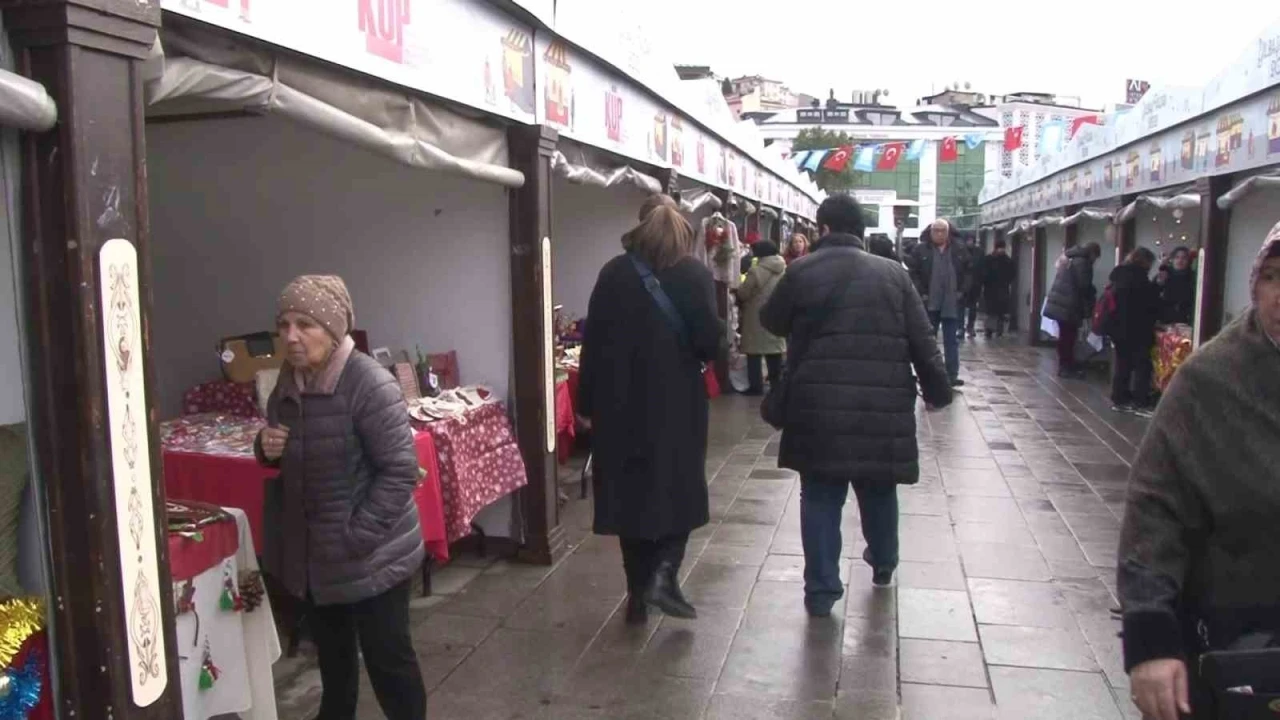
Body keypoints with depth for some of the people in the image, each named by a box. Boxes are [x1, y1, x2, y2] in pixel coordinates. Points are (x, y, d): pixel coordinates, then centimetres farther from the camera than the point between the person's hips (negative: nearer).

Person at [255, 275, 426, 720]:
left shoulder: (370, 385, -23)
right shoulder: (288, 380, 1)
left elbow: (400, 471, -22)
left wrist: (355, 536, -23)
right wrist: (267, 448, -6)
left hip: (371, 554, -7)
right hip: (311, 548, 7)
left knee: (386, 654, 7)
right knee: (331, 650, 25)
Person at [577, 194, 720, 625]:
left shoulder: (613, 274, 2)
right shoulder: (694, 274, -4)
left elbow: (594, 342, 0)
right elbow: (709, 340, -11)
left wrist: (587, 403, 5)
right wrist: (705, 355, 12)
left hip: (621, 402, 2)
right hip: (677, 400, -2)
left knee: (630, 491, 10)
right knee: (680, 489, 15)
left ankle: (638, 594, 16)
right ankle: (663, 573, -1)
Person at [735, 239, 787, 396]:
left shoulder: (756, 271, -17)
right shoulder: (784, 270, 5)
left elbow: (742, 294, -11)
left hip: (757, 318, -6)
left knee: (754, 353, 1)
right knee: (775, 351, 13)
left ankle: (756, 386, 1)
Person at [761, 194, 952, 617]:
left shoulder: (802, 271, -1)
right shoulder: (892, 273, 5)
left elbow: (771, 322, 13)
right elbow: (922, 340, 3)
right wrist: (937, 390, 11)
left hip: (819, 403, -2)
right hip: (883, 403, 2)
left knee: (821, 495, 5)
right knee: (878, 489, 21)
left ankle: (821, 589, 4)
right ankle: (883, 566, 41)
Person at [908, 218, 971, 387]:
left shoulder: (959, 251, 6)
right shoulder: (921, 250, -1)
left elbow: (968, 272, 10)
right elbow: (913, 273, -4)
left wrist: (963, 291, -1)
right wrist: (921, 293, -11)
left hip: (952, 304, 2)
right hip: (929, 303, -1)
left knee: (952, 341, 4)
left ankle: (952, 375, 7)